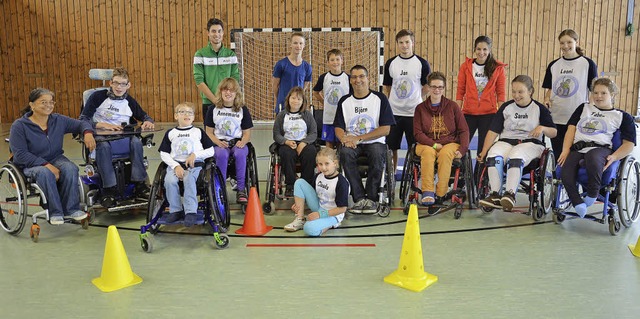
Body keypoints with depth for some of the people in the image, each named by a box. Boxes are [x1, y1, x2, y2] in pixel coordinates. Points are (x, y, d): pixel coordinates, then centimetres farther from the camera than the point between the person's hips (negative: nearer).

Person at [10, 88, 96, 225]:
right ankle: (55, 212, -26)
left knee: (71, 169, -30)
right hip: (30, 164, -3)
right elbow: (20, 154, -16)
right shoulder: (19, 126, -9)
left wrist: (88, 133, -15)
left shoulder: (59, 120, 3)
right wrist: (46, 165, -27)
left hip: (56, 159, 4)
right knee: (45, 173, -38)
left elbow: (80, 124, 12)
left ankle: (71, 210, -21)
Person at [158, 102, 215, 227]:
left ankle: (191, 212, -31)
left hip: (195, 165, -1)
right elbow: (164, 154, 7)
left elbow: (211, 151, 9)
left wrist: (195, 154, -7)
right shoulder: (170, 133, 14)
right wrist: (176, 166, -8)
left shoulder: (198, 132, 12)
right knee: (169, 180, -29)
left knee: (189, 179, -33)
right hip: (175, 164, 2)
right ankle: (175, 211, -15)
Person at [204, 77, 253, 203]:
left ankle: (241, 189, -27)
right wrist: (217, 142, -14)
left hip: (237, 142, 0)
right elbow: (209, 132, 6)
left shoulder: (243, 110, 10)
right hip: (219, 143, 0)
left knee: (240, 154, -35)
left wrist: (243, 142, -15)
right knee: (222, 154, -35)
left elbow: (247, 133, 8)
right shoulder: (213, 110, 9)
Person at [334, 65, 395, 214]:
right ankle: (359, 198, -25)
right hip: (352, 143, 2)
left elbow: (385, 129, -4)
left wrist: (358, 138, -12)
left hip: (374, 141, -2)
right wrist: (344, 139, -15)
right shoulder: (344, 101, 13)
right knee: (345, 153, -32)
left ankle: (371, 198, -19)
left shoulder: (380, 98, 3)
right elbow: (338, 128, 10)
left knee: (378, 154, -35)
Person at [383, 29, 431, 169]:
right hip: (393, 112, 3)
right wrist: (387, 104, 5)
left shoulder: (422, 63, -3)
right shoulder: (390, 63, 6)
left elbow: (427, 86, 5)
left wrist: (416, 99, 5)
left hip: (414, 113, -3)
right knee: (391, 147, 8)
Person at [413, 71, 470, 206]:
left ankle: (441, 194, -29)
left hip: (450, 143, 0)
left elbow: (464, 130, 7)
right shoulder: (420, 108, 9)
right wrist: (434, 144, -13)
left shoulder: (452, 106, 9)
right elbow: (417, 133, 2)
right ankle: (427, 192, -36)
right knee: (428, 152, -35)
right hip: (427, 144, 0)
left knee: (445, 153, -35)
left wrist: (462, 149, -9)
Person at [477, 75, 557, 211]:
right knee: (493, 156, -32)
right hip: (506, 141, 2)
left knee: (515, 158, -38)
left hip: (530, 143, -2)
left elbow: (553, 133, 9)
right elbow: (493, 131, 8)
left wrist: (542, 128, -14)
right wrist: (484, 152, -4)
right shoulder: (506, 107, 13)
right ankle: (495, 195, -34)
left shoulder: (539, 108, 8)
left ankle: (510, 194, -44)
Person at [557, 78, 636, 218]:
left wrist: (614, 157, -11)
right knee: (565, 174, -30)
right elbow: (571, 128, 16)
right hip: (577, 148, 2)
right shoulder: (584, 108, 28)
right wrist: (565, 150, -1)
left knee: (592, 157, -41)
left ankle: (593, 194, -20)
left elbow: (629, 143, 8)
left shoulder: (622, 116, 19)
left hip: (600, 148, -2)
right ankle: (578, 204, -18)